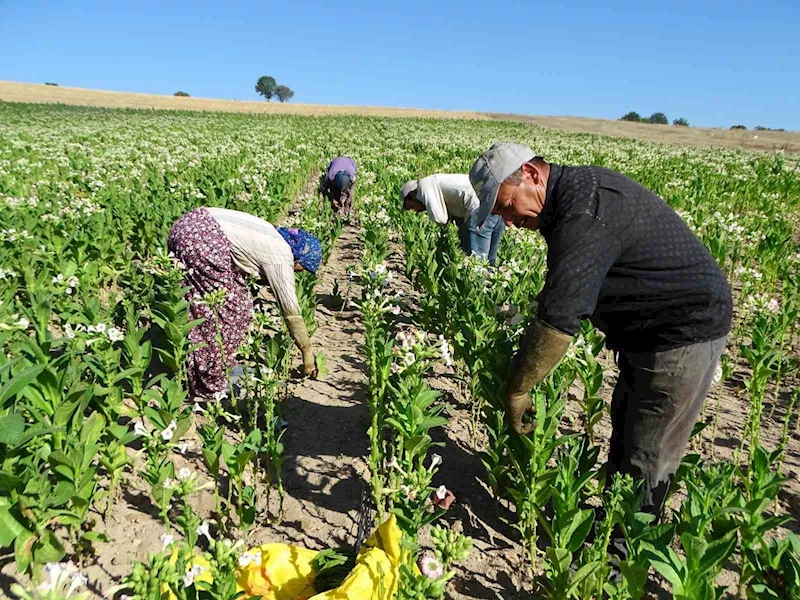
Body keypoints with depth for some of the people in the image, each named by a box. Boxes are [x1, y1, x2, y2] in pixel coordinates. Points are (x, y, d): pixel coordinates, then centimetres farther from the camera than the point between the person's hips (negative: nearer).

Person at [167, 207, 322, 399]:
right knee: (232, 307, 0)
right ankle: (214, 382, 9)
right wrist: (307, 352, 10)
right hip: (202, 239, -10)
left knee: (202, 306, 17)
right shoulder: (281, 258, -3)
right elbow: (290, 309, 0)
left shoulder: (273, 239, 21)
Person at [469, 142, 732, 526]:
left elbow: (558, 320, -33)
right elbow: (565, 299, 8)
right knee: (624, 432, 21)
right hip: (649, 329, 10)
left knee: (645, 457, 2)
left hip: (686, 331, -10)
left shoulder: (585, 214, -30)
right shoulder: (576, 190, 4)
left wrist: (516, 389, -21)